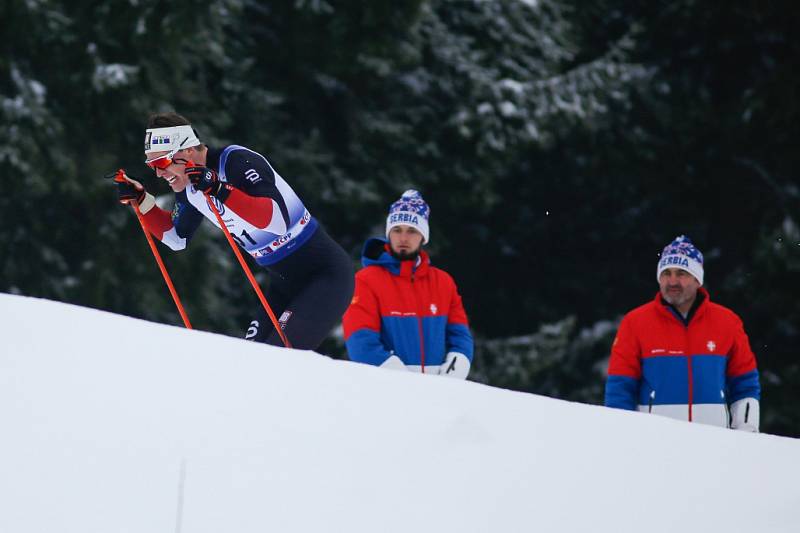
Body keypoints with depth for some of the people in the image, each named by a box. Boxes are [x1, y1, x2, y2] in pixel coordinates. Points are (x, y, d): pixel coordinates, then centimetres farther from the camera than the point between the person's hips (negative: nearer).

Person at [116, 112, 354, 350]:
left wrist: (219, 190, -40)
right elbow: (177, 238, 20)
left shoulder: (238, 161, -22)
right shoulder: (188, 185, 2)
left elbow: (279, 220, -34)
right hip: (283, 282, 9)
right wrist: (141, 200, 6)